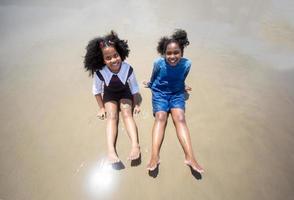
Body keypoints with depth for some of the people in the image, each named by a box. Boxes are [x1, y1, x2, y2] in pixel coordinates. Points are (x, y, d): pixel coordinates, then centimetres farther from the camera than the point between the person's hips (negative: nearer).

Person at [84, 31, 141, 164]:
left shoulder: (128, 69, -25)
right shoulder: (99, 73, -26)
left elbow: (134, 88, -10)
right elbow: (97, 91, -8)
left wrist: (136, 104, -5)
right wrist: (101, 107, -3)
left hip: (125, 94, 0)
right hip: (109, 95, 0)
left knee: (127, 114, -23)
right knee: (112, 116, -21)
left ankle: (135, 145, -36)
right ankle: (111, 150, -35)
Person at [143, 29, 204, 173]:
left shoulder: (186, 64, -12)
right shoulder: (159, 63, -15)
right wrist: (150, 85, 25)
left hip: (177, 93, 1)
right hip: (159, 92, -1)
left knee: (180, 118, -23)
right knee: (160, 117, -25)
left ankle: (190, 157, -32)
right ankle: (154, 156, -38)